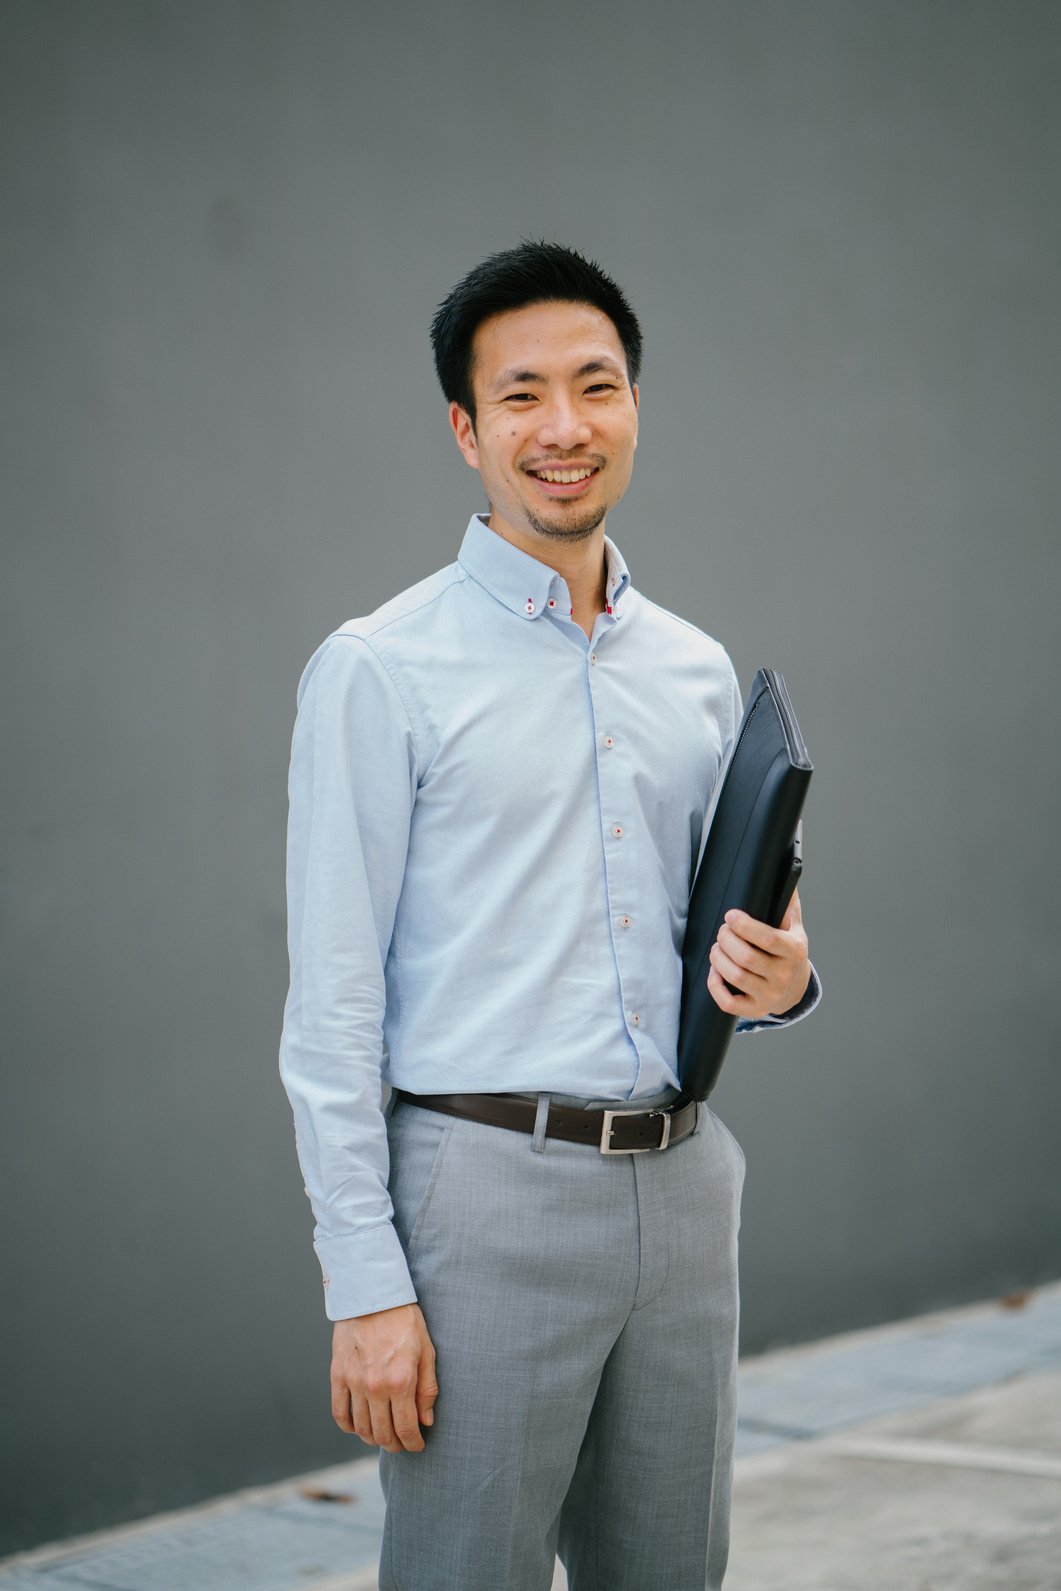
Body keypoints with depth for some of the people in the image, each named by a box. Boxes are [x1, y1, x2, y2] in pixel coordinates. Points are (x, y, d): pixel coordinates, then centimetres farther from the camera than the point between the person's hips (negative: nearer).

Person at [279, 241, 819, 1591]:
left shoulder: (699, 671, 13)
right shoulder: (381, 670, -5)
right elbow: (334, 1000, -8)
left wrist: (774, 983, -3)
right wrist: (366, 1283, -13)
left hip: (681, 1184, 6)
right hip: (491, 1190, -6)